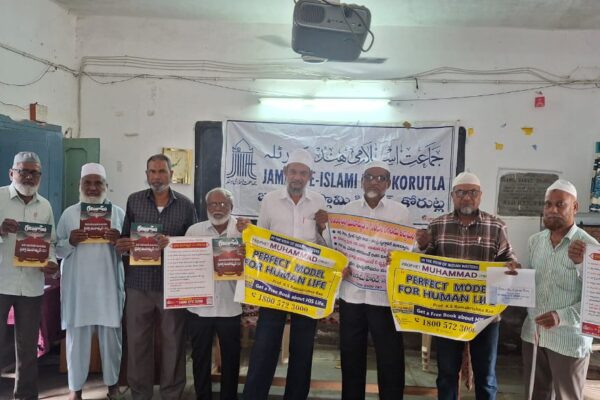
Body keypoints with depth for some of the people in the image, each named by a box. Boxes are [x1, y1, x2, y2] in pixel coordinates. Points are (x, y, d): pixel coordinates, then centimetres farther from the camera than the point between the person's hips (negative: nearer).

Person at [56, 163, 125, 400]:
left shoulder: (118, 213, 6)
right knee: (77, 335, 4)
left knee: (111, 334, 6)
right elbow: (57, 249, 6)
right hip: (78, 285, 0)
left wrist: (119, 241, -16)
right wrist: (70, 242, -15)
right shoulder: (69, 214, 6)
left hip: (108, 285, 0)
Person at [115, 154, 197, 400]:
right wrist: (122, 244, -14)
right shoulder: (133, 201, 6)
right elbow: (123, 237, 8)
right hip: (138, 283, 1)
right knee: (137, 340, 10)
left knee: (173, 340, 7)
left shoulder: (185, 205, 3)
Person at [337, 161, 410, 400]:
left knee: (390, 358, 4)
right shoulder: (347, 210, 8)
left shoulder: (401, 212, 4)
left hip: (385, 295, -2)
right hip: (352, 293, 2)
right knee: (351, 356, 12)